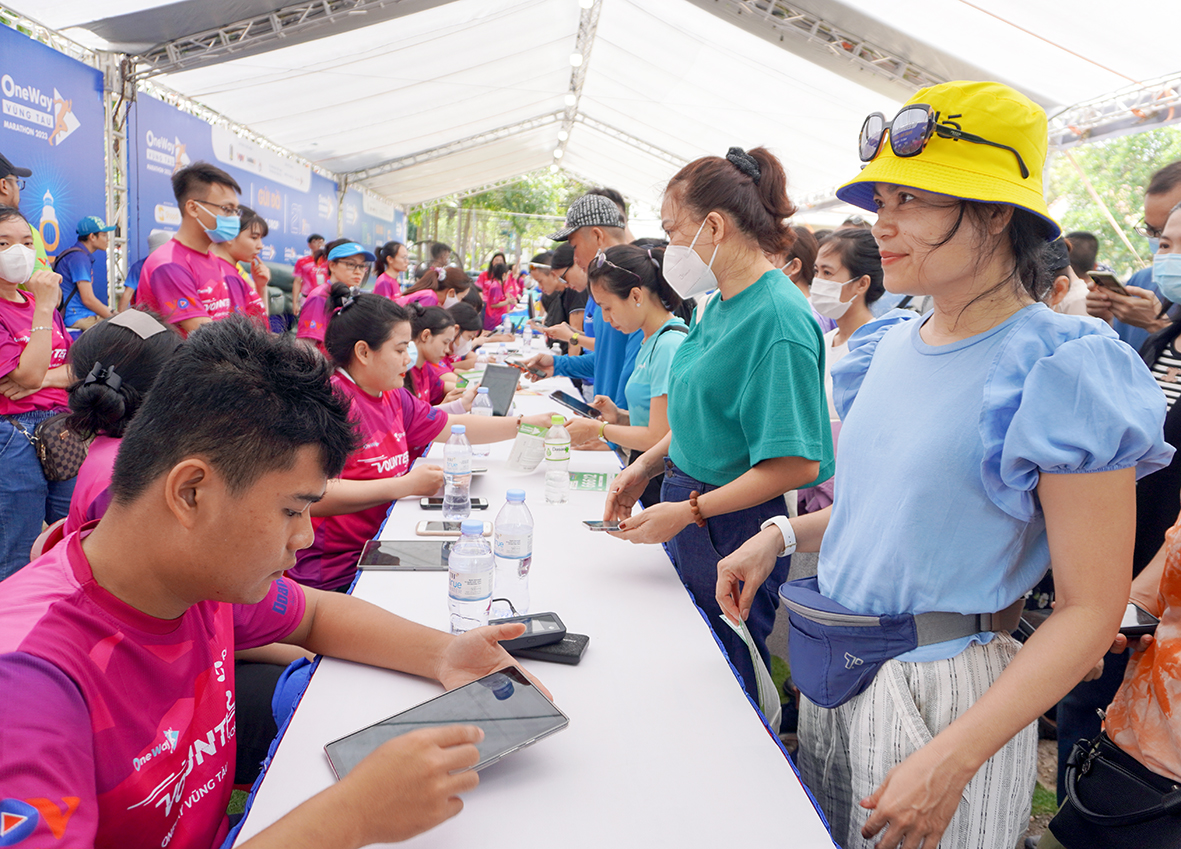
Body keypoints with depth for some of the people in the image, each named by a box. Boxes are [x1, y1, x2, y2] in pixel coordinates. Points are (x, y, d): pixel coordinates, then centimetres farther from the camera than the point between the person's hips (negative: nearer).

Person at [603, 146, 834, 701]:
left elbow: (796, 463, -25)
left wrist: (689, 511, -21)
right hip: (689, 514, 8)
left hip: (734, 531, -8)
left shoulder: (778, 317, -22)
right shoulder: (721, 302, 6)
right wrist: (647, 465, 5)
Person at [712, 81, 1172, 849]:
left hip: (948, 695, -7)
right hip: (838, 673, 7)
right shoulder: (887, 346, 3)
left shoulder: (1061, 370, -18)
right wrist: (784, 535, 0)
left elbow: (1091, 611, -18)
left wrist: (952, 761, -23)